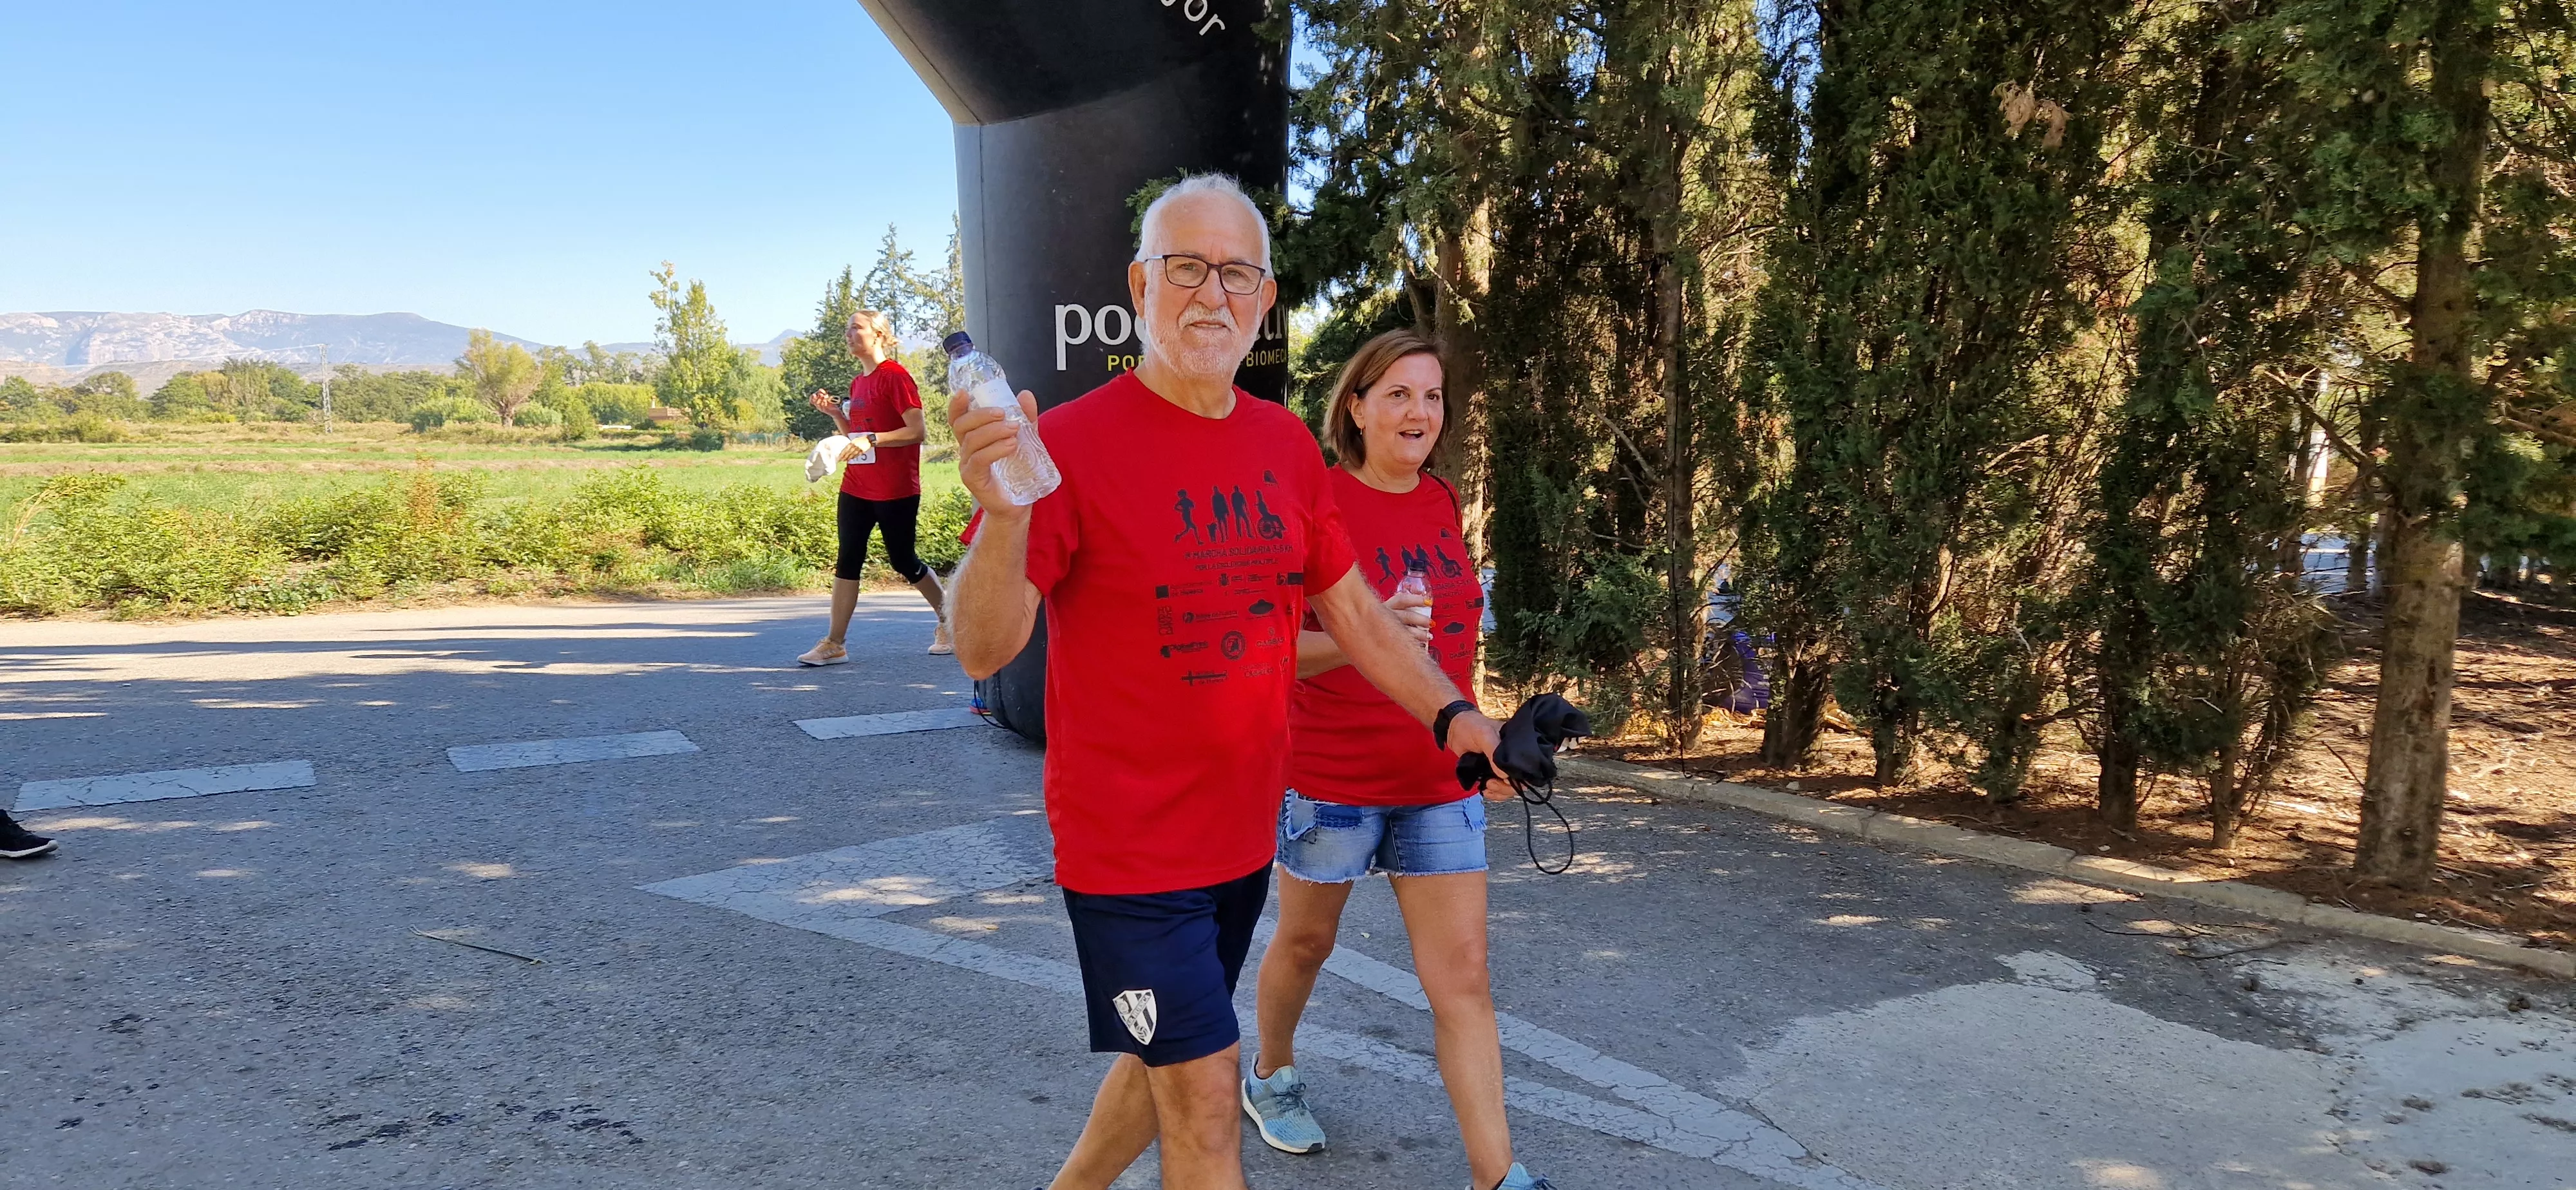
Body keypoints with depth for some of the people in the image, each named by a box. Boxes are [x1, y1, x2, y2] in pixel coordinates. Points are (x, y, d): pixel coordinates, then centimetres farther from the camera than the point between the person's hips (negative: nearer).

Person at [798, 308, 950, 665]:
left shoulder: (895, 376, -10)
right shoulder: (857, 382, 15)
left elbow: (919, 431, -17)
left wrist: (871, 440, -23)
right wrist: (834, 412, 7)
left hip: (896, 491, -8)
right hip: (856, 487, 8)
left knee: (903, 562, 2)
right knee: (847, 560, 3)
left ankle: (948, 620, 23)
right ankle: (834, 644, 4)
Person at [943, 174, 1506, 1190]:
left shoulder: (1286, 446, 4)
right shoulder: (1071, 442, -16)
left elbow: (1351, 610, 12)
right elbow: (983, 649, -21)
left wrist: (1450, 714, 2)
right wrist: (1003, 514, -38)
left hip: (1244, 836, 7)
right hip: (1128, 844, -6)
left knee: (1167, 1063, 22)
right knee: (1205, 1097, -1)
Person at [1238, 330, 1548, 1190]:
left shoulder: (1441, 503, 5)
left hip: (1439, 780, 4)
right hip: (1331, 775, -4)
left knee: (1462, 974, 1)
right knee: (1306, 941, 17)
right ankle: (1271, 1074, 44)